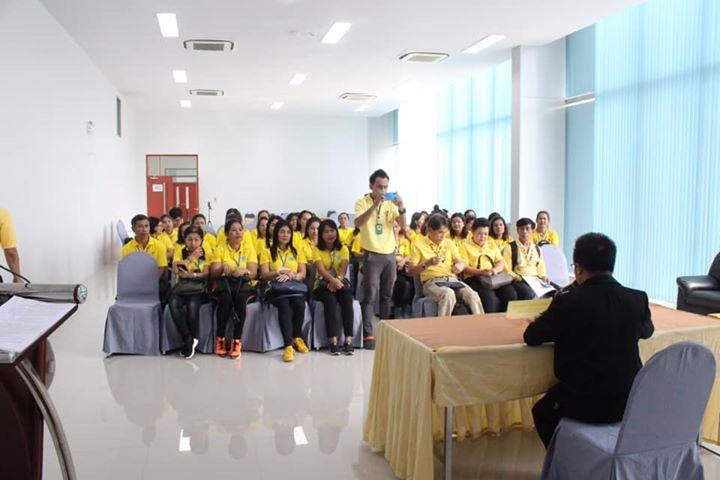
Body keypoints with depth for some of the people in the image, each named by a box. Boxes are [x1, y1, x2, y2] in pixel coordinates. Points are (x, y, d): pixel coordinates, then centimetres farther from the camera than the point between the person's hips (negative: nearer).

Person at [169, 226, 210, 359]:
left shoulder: (205, 253, 7)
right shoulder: (180, 251, 9)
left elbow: (206, 274, -2)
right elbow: (175, 270, -7)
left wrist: (192, 275, -17)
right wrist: (191, 257, -9)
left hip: (197, 289, -1)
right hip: (180, 288, 1)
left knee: (192, 305, -32)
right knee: (174, 305, -30)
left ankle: (191, 339, -10)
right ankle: (189, 340, -18)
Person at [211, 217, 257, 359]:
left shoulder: (248, 249, 8)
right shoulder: (220, 249, 7)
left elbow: (253, 273, -2)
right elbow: (213, 272, -1)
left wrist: (244, 271, -24)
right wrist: (223, 267, -22)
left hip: (243, 283, 0)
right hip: (224, 283, 0)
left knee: (240, 297, -34)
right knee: (226, 298, -35)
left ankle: (237, 340, -26)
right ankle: (220, 338, -20)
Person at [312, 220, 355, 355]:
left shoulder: (343, 249, 7)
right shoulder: (317, 249, 1)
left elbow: (344, 269, -7)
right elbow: (321, 269, -15)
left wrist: (337, 280, -28)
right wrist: (333, 280, -33)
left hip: (340, 282, 2)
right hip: (322, 284, -2)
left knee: (347, 299, -30)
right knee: (330, 299, -34)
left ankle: (348, 339, -33)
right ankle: (333, 340, -35)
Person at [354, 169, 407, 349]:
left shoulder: (390, 203, 7)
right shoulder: (362, 202, -5)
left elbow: (403, 225, 0)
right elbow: (358, 223, -22)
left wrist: (401, 208, -18)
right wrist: (375, 204, -31)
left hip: (390, 254, 5)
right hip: (372, 255, -4)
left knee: (387, 295, 11)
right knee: (371, 295, -6)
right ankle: (368, 334, -3)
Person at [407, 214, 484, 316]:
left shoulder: (449, 243, 21)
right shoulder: (419, 244, 7)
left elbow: (461, 262, 16)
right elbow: (411, 271, 2)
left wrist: (459, 265, -9)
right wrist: (428, 263, -15)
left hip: (452, 279, 4)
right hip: (432, 281, -4)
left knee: (473, 295, -26)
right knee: (449, 294, -37)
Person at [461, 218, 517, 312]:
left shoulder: (492, 245, 24)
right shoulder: (465, 246, 8)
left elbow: (501, 262, 16)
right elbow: (464, 268, -3)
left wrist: (495, 269, -7)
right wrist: (481, 272, -19)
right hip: (474, 278, -5)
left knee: (511, 294, -23)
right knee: (489, 297, -35)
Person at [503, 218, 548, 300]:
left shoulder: (537, 249, 21)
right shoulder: (510, 248, 4)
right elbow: (507, 270, -2)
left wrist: (543, 277, 2)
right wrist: (519, 278, -17)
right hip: (518, 281, -5)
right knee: (529, 294, -37)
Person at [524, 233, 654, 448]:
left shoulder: (568, 302, -18)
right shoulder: (637, 298, -5)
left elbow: (531, 337, -7)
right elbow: (647, 330, 17)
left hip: (586, 406, -5)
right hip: (630, 404, 5)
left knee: (542, 412, 24)